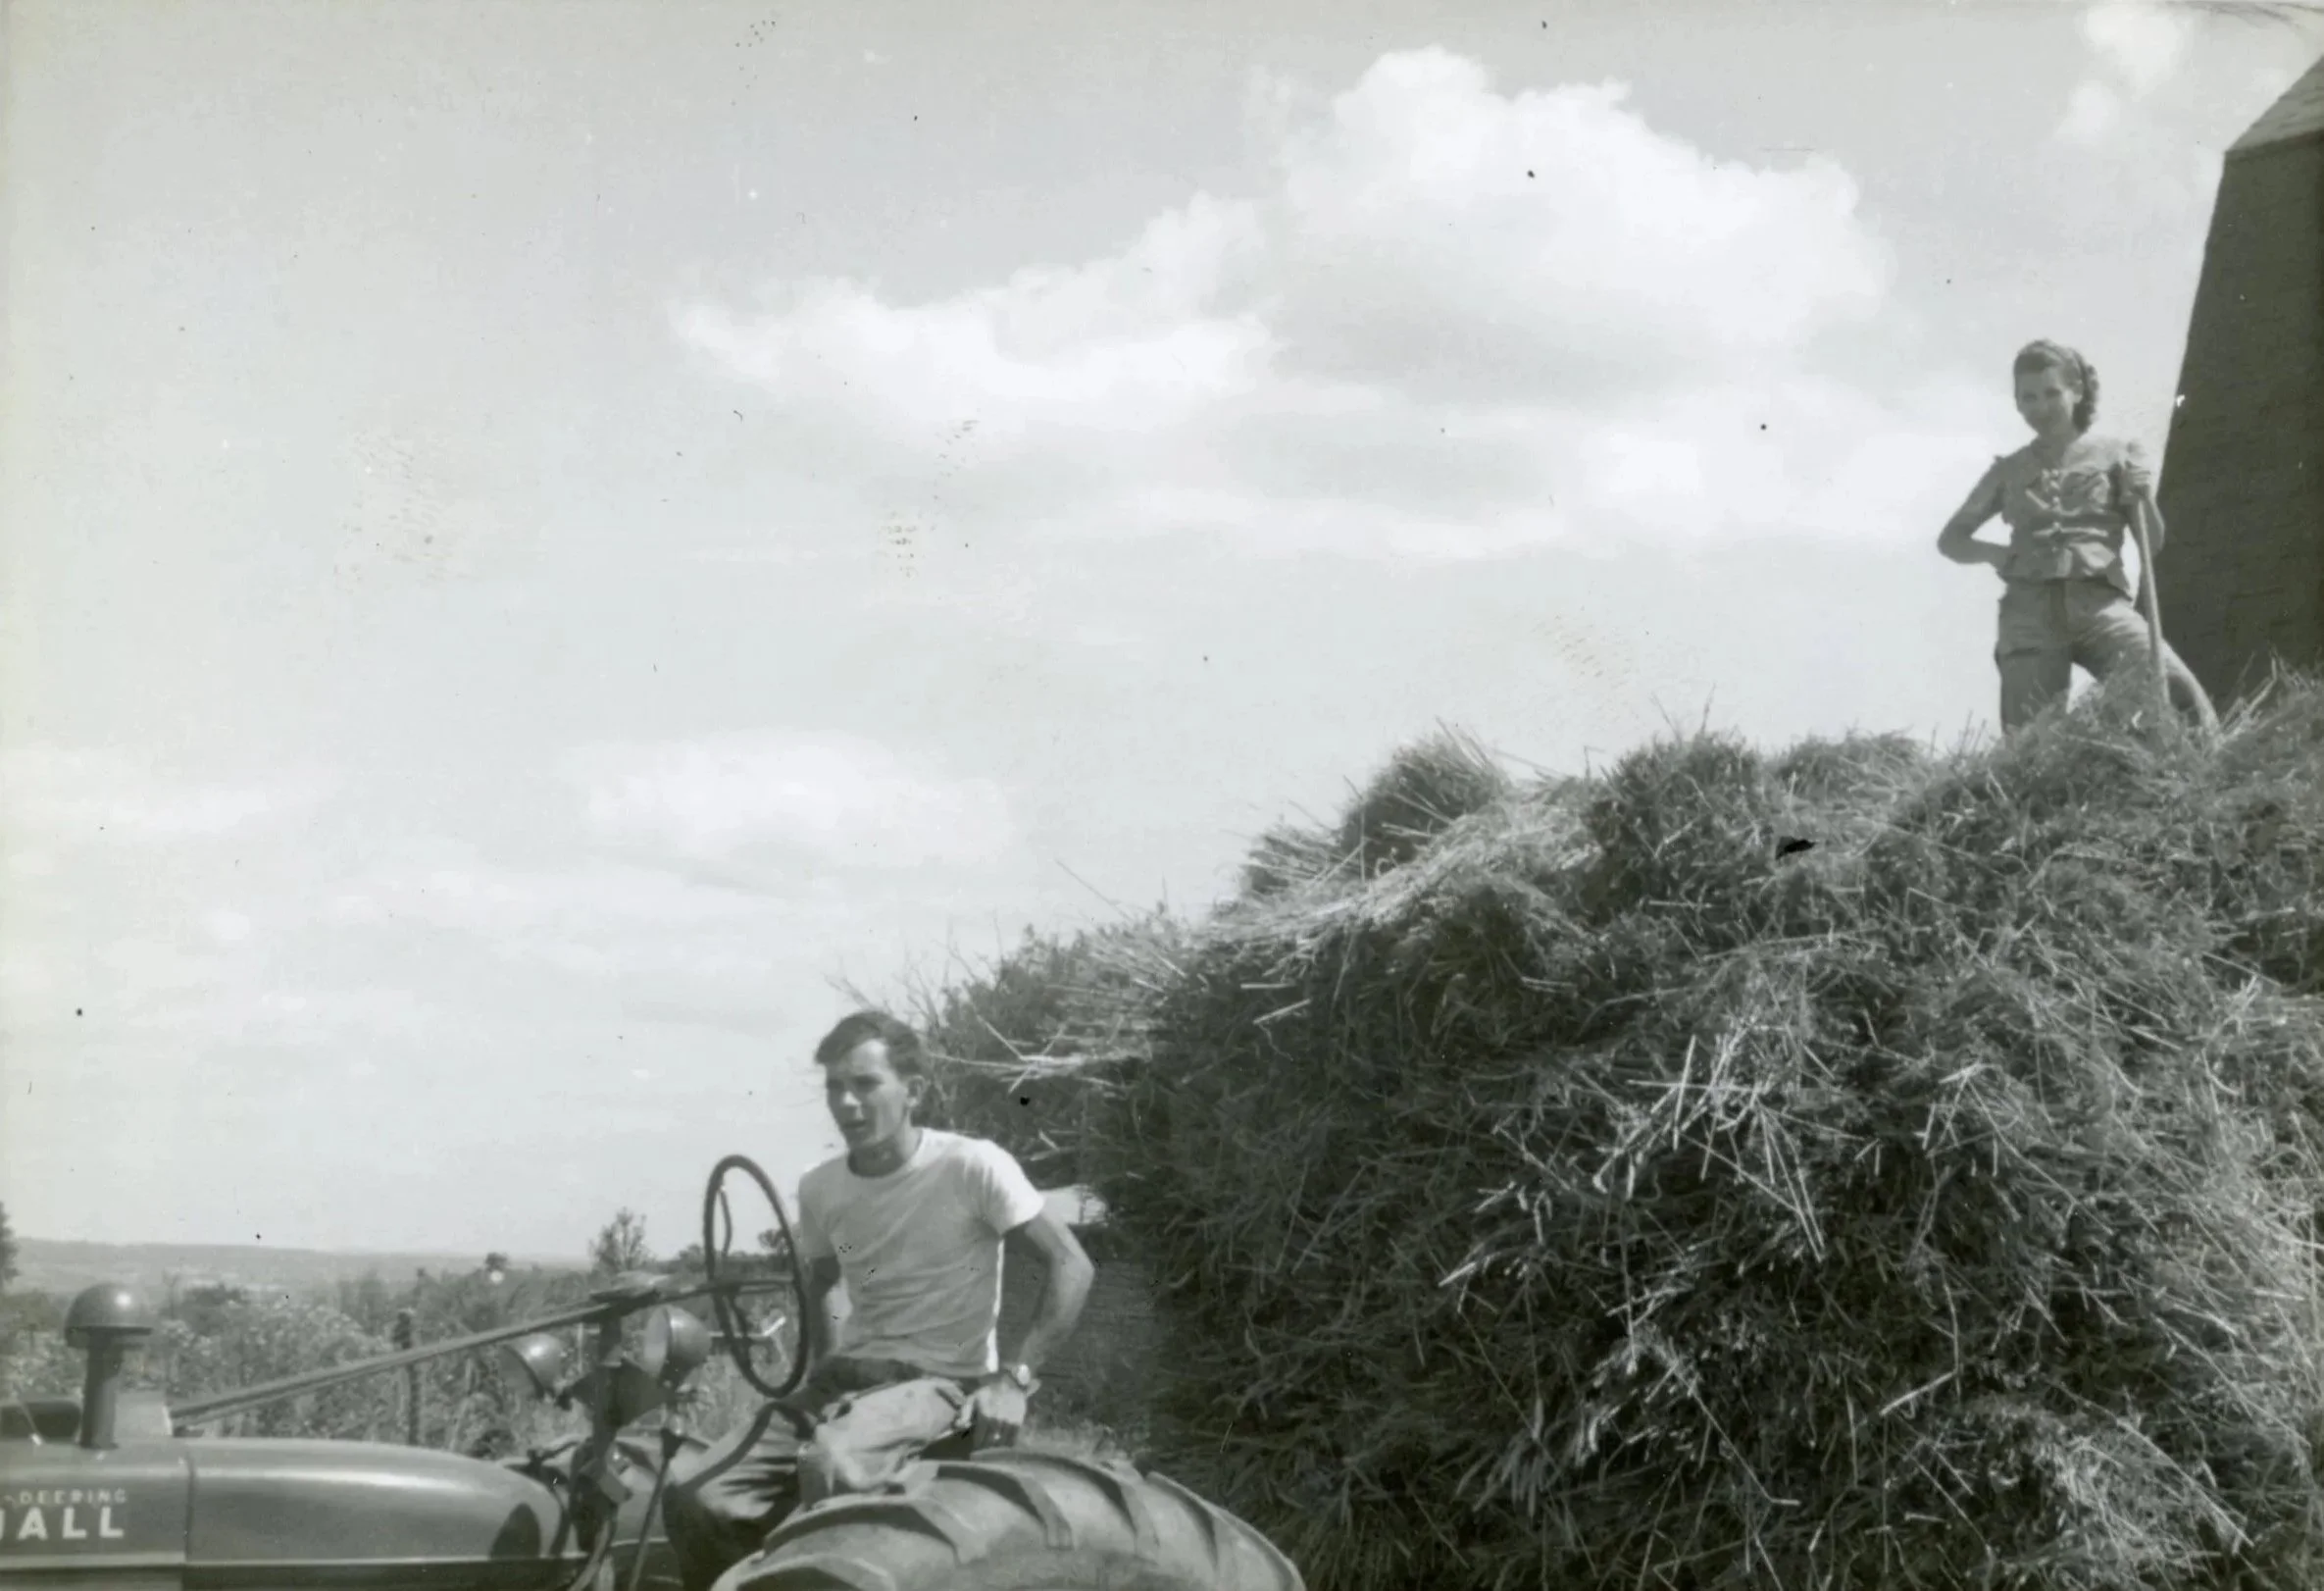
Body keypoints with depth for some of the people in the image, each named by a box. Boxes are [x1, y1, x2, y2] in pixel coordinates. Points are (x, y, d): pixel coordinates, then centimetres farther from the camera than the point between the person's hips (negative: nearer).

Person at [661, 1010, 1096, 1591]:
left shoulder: (972, 1166, -10)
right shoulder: (821, 1188, 7)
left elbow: (1071, 1267, -9)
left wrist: (1014, 1379, -17)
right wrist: (822, 1377, 11)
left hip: (944, 1381, -5)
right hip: (849, 1375, 6)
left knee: (830, 1467, -38)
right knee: (696, 1498, -16)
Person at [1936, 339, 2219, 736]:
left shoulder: (2113, 455, 16)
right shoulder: (2008, 471, 19)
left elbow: (2153, 542, 14)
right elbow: (1950, 538, 26)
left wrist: (2144, 497, -6)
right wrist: (1992, 553, 5)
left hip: (2100, 600, -1)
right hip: (2030, 608, 1)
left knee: (2179, 694, -25)